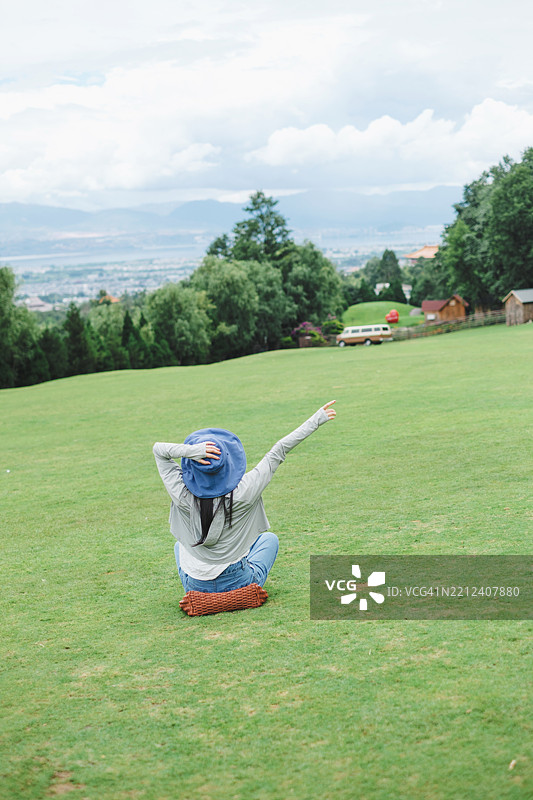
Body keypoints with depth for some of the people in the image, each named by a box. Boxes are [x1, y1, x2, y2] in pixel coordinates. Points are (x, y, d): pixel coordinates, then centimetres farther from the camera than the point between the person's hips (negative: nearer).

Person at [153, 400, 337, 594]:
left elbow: (158, 449, -10)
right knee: (269, 538, 26)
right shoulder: (244, 492, -24)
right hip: (239, 585, -1)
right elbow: (279, 452, -15)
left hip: (196, 588, 2)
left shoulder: (183, 495, -21)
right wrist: (316, 420, -5)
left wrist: (188, 450, -30)